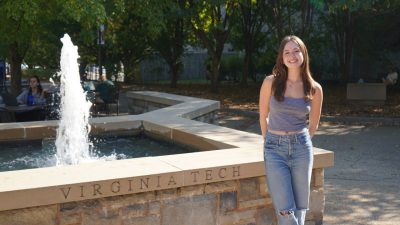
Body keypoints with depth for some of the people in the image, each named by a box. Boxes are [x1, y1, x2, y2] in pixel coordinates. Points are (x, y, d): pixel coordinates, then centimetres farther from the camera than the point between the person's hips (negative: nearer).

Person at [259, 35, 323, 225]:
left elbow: (313, 125, 14)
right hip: (275, 149, -2)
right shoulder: (271, 82, -4)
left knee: (300, 209, 7)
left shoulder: (314, 89, 0)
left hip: (302, 148, 2)